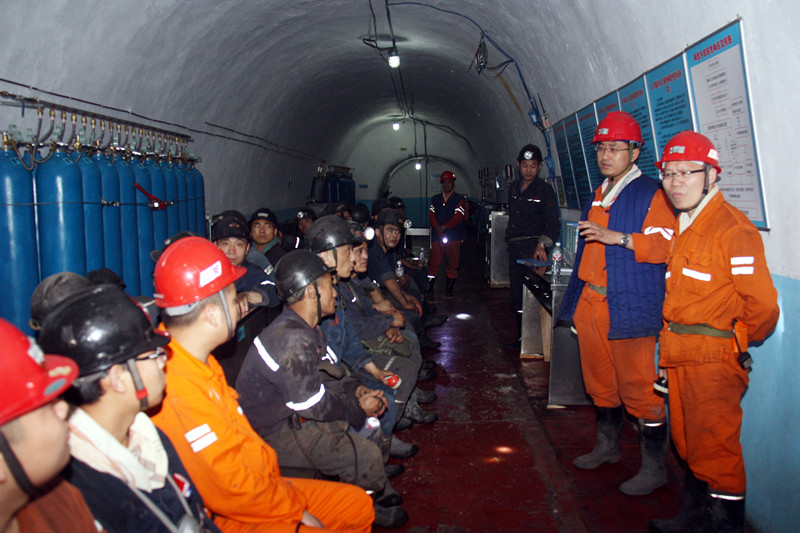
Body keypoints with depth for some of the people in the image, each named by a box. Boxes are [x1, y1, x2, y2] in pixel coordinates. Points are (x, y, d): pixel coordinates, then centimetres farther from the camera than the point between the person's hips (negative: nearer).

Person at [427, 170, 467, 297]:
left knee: (452, 264, 2)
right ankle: (429, 287, 3)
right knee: (433, 262, -2)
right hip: (437, 237, 2)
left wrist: (444, 227, -16)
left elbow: (458, 217, -8)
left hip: (454, 237, -2)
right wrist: (437, 228, -13)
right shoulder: (435, 199, 16)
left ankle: (449, 288, 11)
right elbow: (431, 215, 4)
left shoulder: (459, 199, 4)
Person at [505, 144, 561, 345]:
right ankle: (522, 335, 19)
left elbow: (553, 224, -9)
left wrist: (542, 245, -25)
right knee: (517, 294, 10)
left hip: (533, 247, -6)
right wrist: (509, 240, 16)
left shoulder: (545, 190, -3)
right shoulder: (513, 189, 16)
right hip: (514, 248, 6)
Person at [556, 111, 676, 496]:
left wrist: (617, 237, -27)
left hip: (629, 306, -8)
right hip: (590, 302, 8)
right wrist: (576, 299, 24)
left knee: (637, 386, -4)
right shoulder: (598, 196, 20)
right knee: (599, 381, 17)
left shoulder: (651, 194, -6)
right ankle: (607, 446, 34)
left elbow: (665, 245, -18)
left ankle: (653, 467, 9)